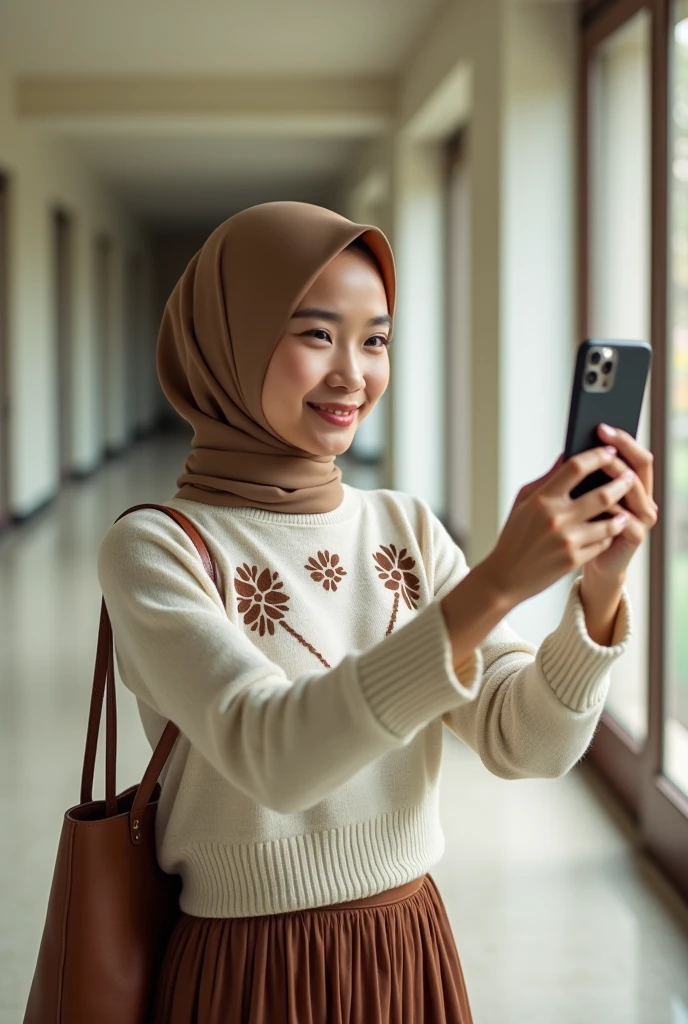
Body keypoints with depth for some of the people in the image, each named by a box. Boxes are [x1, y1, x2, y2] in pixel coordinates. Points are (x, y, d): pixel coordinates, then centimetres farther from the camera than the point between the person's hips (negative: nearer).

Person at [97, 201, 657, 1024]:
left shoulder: (406, 527, 1)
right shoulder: (154, 550, -13)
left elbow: (528, 745, -7)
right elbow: (274, 756, -28)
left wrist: (600, 588, -24)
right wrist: (494, 585, -36)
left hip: (413, 954, 5)